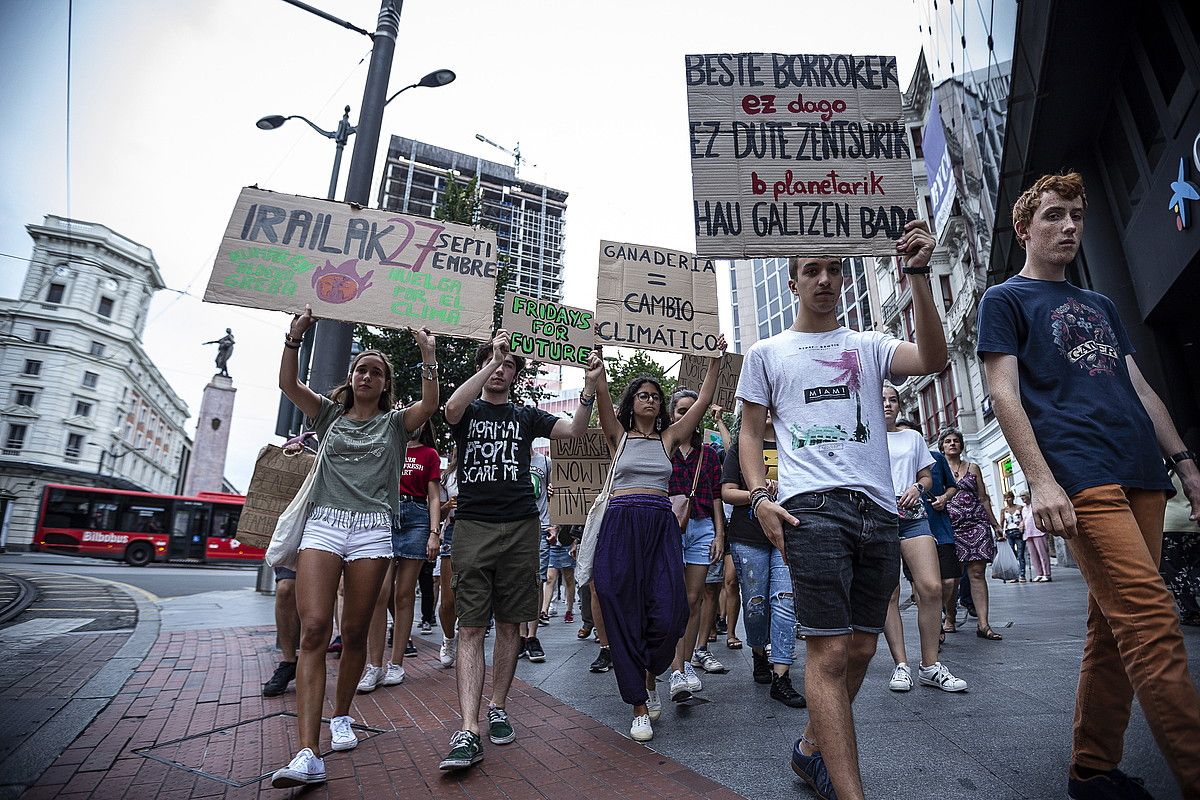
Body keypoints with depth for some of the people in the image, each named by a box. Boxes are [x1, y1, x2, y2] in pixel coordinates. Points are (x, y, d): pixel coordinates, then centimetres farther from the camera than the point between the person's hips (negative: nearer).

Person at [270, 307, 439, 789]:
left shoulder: (396, 423, 11)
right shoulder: (329, 414, 16)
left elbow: (430, 404, -7)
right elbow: (287, 383, 5)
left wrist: (428, 356, -13)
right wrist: (295, 335, -6)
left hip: (372, 532, 0)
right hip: (324, 524, 0)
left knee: (355, 633, 4)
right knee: (314, 629, -14)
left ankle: (341, 717, 27)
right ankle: (308, 754, -17)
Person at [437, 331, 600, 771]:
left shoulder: (526, 416, 14)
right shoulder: (469, 412, 9)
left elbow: (574, 430, 1)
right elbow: (452, 409, -16)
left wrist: (589, 387, -13)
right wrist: (493, 358, -16)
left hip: (520, 528, 2)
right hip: (472, 526, -2)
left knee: (510, 623, 8)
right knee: (471, 627, -6)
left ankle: (498, 708, 22)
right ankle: (468, 731, -6)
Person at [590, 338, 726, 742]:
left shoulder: (669, 437, 14)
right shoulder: (618, 435, 9)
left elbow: (703, 400, 11)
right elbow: (601, 393, -2)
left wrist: (716, 358, 9)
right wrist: (598, 348, -7)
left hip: (662, 526, 2)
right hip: (621, 526, -1)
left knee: (668, 614, -7)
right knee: (624, 615, 0)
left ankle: (650, 678, 25)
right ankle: (640, 707, 14)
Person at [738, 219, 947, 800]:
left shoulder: (869, 345, 16)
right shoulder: (766, 352, 12)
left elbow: (932, 360, -4)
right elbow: (750, 433, 10)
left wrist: (918, 275, -11)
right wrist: (759, 498, -6)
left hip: (879, 511, 4)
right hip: (812, 507, -3)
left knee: (861, 649, 11)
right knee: (829, 652, -10)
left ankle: (811, 749, 31)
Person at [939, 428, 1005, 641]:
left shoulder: (973, 467, 14)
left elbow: (984, 499, 16)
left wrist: (995, 525, 14)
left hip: (976, 524, 2)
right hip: (949, 526, -2)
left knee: (978, 573, -3)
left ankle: (982, 624, -4)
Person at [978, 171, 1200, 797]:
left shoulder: (1100, 305, 27)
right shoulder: (1004, 299, 6)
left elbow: (1139, 388, 25)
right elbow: (1005, 394, -5)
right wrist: (1040, 480, -15)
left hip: (1142, 475, 7)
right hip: (1079, 476, -6)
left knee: (1117, 626, 6)